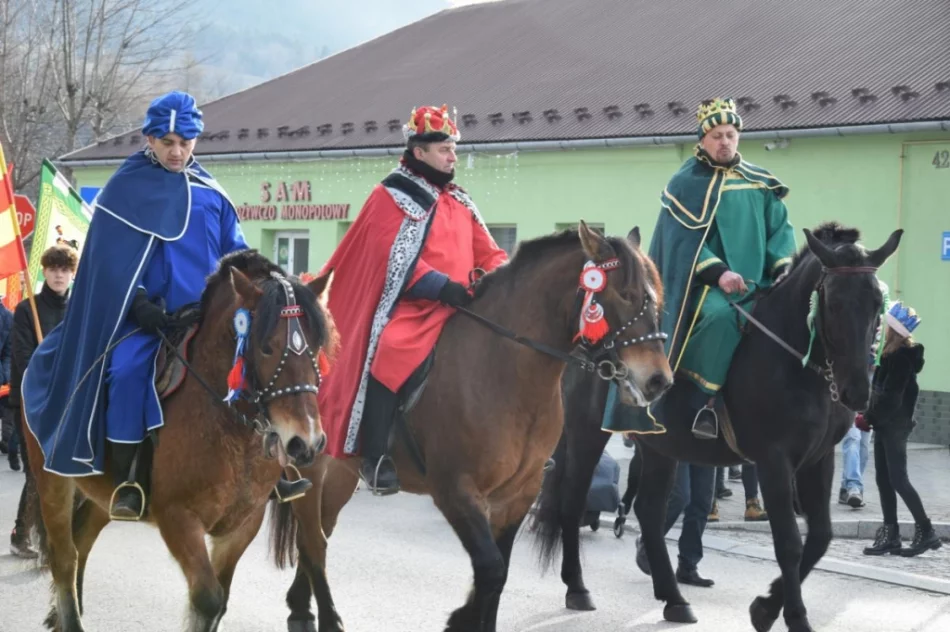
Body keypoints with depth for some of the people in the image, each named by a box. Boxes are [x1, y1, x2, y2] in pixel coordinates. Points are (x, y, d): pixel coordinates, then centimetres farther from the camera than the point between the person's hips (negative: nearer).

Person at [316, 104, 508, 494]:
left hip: (458, 309, 7)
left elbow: (487, 254, 17)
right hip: (407, 308, -7)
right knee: (391, 356, -31)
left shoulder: (460, 203, 19)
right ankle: (373, 457, -22)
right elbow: (396, 258, -13)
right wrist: (443, 286, -25)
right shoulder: (391, 196, -1)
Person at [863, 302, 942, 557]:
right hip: (885, 425, 9)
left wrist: (869, 416, -11)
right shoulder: (892, 354, 11)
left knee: (898, 480, -7)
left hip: (894, 425, -9)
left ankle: (926, 531, 0)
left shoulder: (901, 358, -17)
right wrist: (870, 415, 3)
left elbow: (891, 397, -19)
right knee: (883, 479, 9)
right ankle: (890, 536, 12)